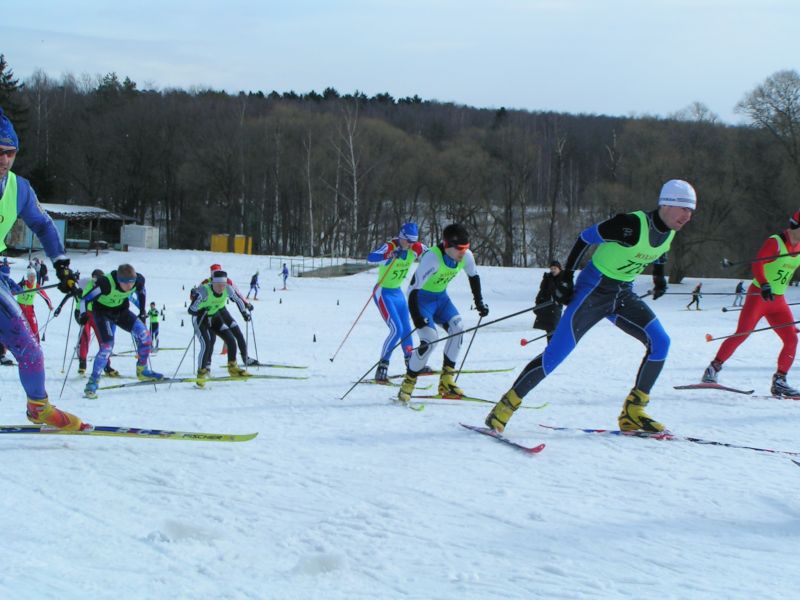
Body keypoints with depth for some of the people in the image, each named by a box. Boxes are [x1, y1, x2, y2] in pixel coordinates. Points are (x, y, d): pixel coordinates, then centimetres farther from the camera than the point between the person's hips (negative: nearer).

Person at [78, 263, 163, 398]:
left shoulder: (139, 280, -22)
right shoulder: (106, 283, -36)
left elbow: (141, 292, 3)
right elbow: (86, 298, -25)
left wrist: (142, 311, 6)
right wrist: (83, 315, -34)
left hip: (121, 310, 5)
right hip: (103, 310, -5)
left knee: (144, 335, -10)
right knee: (107, 346, -20)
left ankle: (142, 370, 9)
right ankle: (92, 382, -9)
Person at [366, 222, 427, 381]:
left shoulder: (415, 248, -5)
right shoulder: (390, 247, -24)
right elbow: (371, 258, -41)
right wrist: (389, 255, -59)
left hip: (398, 293, 7)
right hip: (383, 293, -7)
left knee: (406, 329, 16)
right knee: (396, 329, -18)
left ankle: (411, 365, 34)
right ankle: (382, 369, -13)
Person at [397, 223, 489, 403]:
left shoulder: (466, 256, -14)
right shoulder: (432, 258, -33)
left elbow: (474, 277, 9)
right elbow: (414, 287, -34)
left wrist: (479, 302, 10)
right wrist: (417, 317, -39)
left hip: (440, 296, 6)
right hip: (422, 297, -6)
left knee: (457, 328, -15)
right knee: (430, 338, -21)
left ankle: (446, 381, -6)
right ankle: (408, 384, -6)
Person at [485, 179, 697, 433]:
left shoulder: (670, 231, -3)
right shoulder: (631, 225, -26)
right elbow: (586, 237, -16)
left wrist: (659, 274, 20)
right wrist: (566, 276, -13)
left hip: (624, 294, 7)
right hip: (594, 289, -7)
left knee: (660, 342, -9)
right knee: (557, 351, -14)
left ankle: (632, 413, 0)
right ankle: (506, 405, -3)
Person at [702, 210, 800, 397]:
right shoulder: (774, 242, -12)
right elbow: (757, 265, -22)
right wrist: (764, 286, -35)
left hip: (778, 300, 7)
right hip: (758, 295, -7)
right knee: (742, 334, -14)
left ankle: (779, 381, 5)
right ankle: (713, 369, -5)